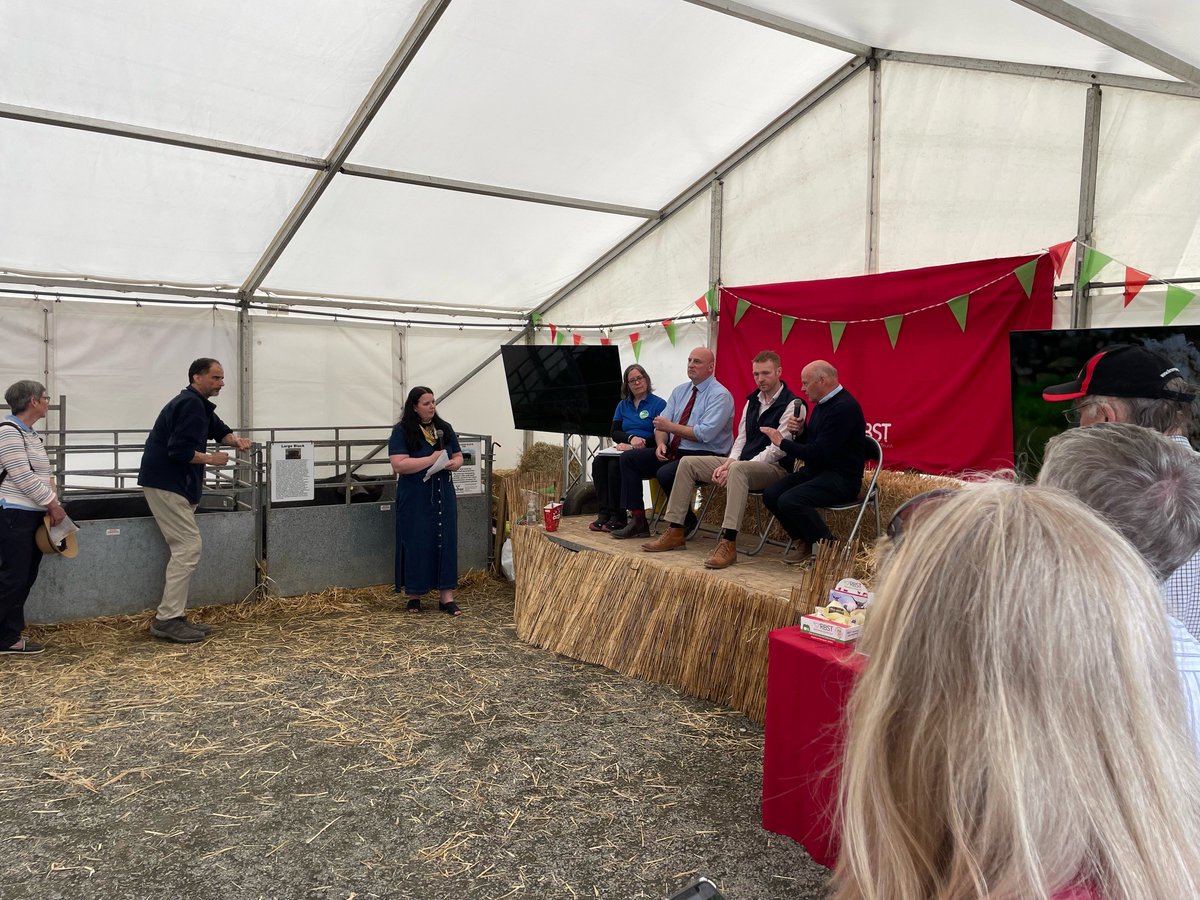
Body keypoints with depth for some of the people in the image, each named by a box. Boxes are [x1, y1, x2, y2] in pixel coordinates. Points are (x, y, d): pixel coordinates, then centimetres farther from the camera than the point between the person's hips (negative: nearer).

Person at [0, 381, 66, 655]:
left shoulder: (31, 433, 17)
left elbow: (42, 473, 20)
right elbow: (22, 477, -19)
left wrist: (53, 501, 6)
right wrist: (53, 504, -13)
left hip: (34, 514, 10)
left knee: (26, 578, 10)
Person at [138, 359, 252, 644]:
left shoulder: (199, 405, 15)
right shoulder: (190, 404, -17)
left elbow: (219, 430, 26)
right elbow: (179, 450, -25)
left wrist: (235, 440, 5)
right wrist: (211, 458, -12)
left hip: (176, 484, 11)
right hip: (167, 484, -11)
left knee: (183, 548, 11)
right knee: (189, 547, -12)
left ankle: (174, 617, 15)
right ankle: (167, 619, -9)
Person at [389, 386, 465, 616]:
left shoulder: (444, 428, 9)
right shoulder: (402, 431, -6)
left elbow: (458, 457, 15)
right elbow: (399, 465, -16)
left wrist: (453, 464, -9)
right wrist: (432, 459, -17)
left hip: (443, 495, 4)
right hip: (415, 498, -4)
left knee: (445, 542, 3)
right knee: (416, 544, 1)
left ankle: (447, 596, 8)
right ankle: (414, 595, 15)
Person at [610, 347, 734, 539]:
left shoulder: (720, 395, -10)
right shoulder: (680, 391, 14)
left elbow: (705, 433, -22)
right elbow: (661, 424, 12)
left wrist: (670, 426, -17)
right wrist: (661, 443, -10)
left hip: (705, 455, -8)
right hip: (672, 451, 8)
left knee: (665, 473, -33)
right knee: (628, 458, -2)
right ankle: (637, 520, -5)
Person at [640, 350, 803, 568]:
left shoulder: (792, 404, -11)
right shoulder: (753, 400, 16)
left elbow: (778, 449, -18)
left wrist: (734, 467, -20)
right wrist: (729, 461, -4)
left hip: (774, 467, -8)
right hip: (743, 462, 9)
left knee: (738, 470, -41)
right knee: (688, 462, -1)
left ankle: (728, 543, -44)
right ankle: (675, 532, -4)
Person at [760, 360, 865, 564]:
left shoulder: (844, 407, -19)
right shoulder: (822, 403, 12)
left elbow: (819, 453, -24)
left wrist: (782, 442, -14)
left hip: (841, 478, -9)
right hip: (816, 471, 9)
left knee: (789, 500, -28)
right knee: (771, 495, -7)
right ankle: (804, 540, 13)